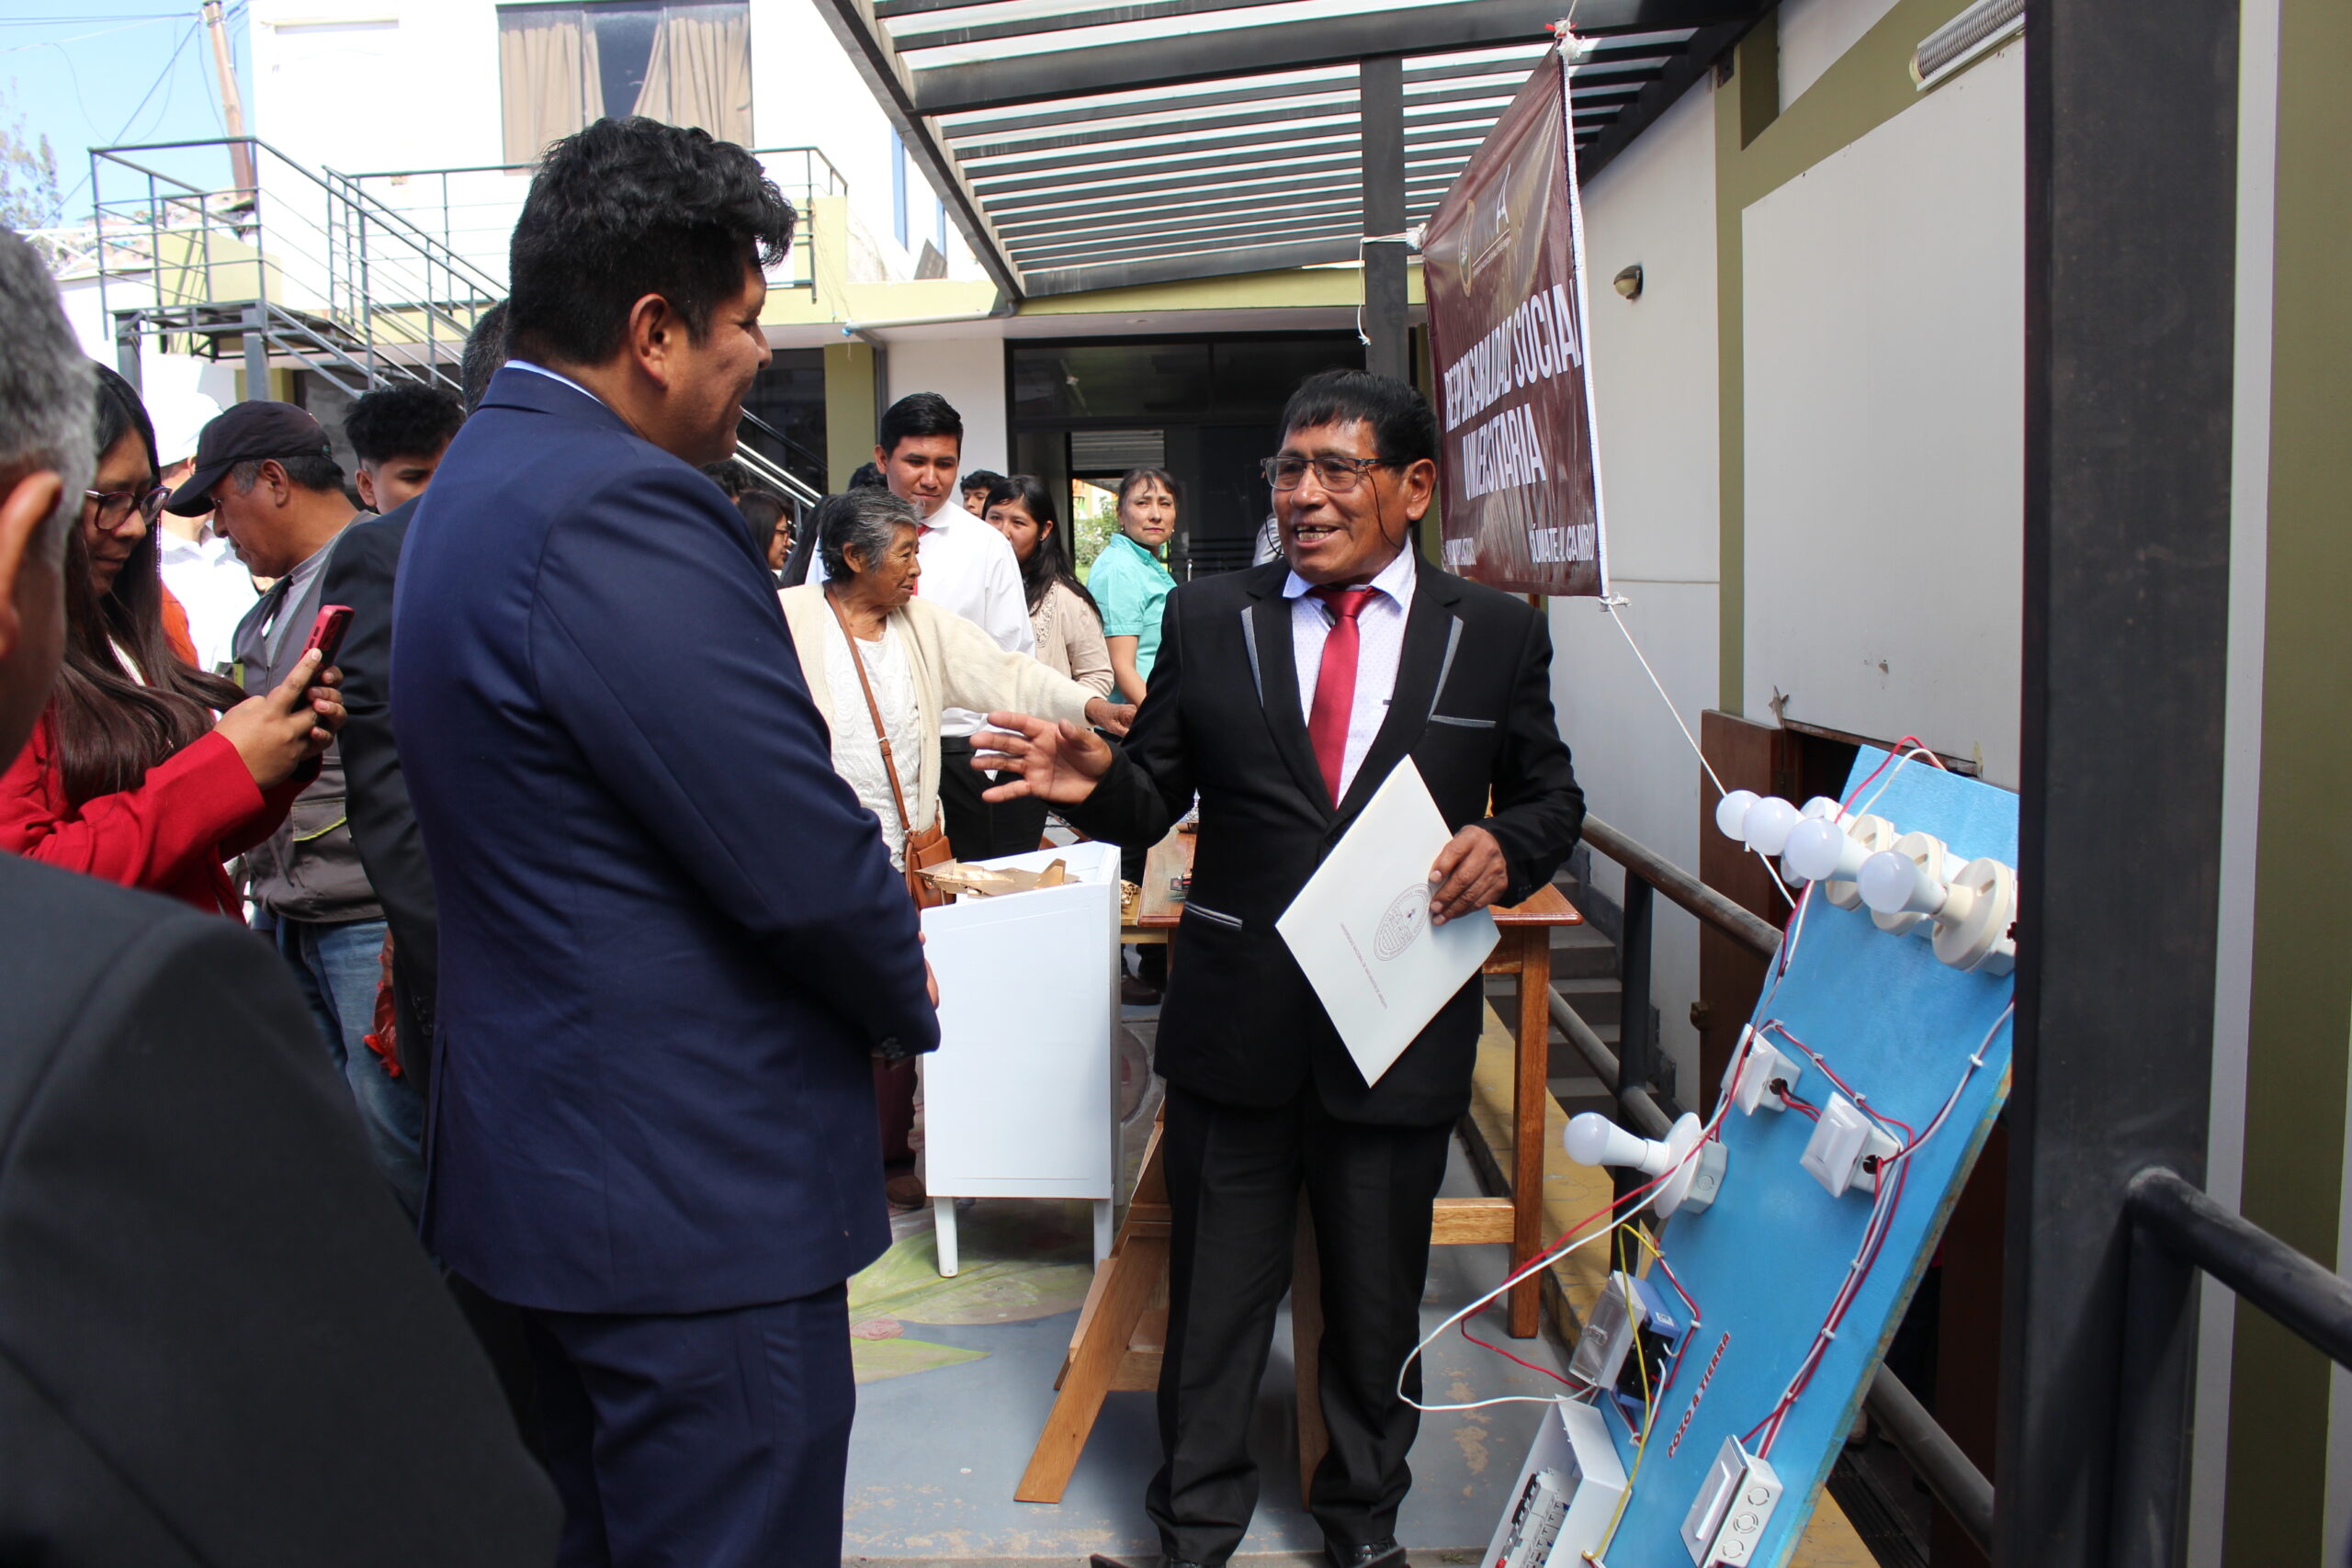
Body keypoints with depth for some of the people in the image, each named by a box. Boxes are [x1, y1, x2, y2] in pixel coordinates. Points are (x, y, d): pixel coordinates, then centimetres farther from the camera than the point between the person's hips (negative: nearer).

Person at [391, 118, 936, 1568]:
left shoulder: (482, 481, 10)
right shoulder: (617, 512, -23)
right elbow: (802, 860, -25)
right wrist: (909, 1002, -4)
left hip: (545, 1158, 11)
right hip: (696, 1180, -10)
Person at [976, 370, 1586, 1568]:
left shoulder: (1498, 635, 1)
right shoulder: (1207, 620, 2)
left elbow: (1551, 795, 9)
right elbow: (1154, 802, 1)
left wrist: (1507, 848, -12)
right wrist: (1095, 783, -21)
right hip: (1235, 1023, 0)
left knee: (1378, 1300, 17)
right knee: (1215, 1294, 14)